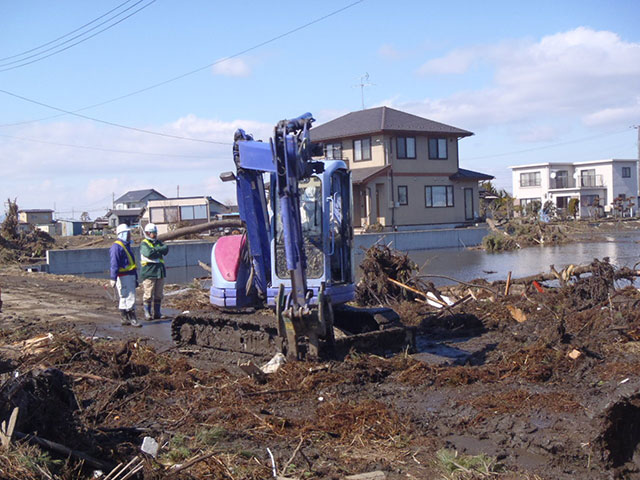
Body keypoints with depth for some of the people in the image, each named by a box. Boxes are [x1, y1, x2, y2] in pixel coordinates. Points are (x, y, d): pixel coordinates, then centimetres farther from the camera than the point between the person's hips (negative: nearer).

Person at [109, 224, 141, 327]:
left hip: (130, 276, 9)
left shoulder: (127, 245, 21)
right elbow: (114, 263, -18)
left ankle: (125, 319, 17)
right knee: (130, 297, -10)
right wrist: (113, 278, -24)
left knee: (124, 298, 12)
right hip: (123, 276, -9)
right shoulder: (116, 246, -10)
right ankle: (132, 319, -7)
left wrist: (135, 278, 28)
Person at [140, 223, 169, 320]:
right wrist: (159, 252, -8)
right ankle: (147, 313, 1)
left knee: (159, 294, 8)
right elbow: (149, 253, -19)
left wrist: (155, 249, -13)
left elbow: (166, 249, 0)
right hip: (149, 272, -6)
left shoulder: (158, 242, 17)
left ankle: (157, 312, 15)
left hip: (160, 271, 6)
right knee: (148, 294, -5)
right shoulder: (144, 244, -3)